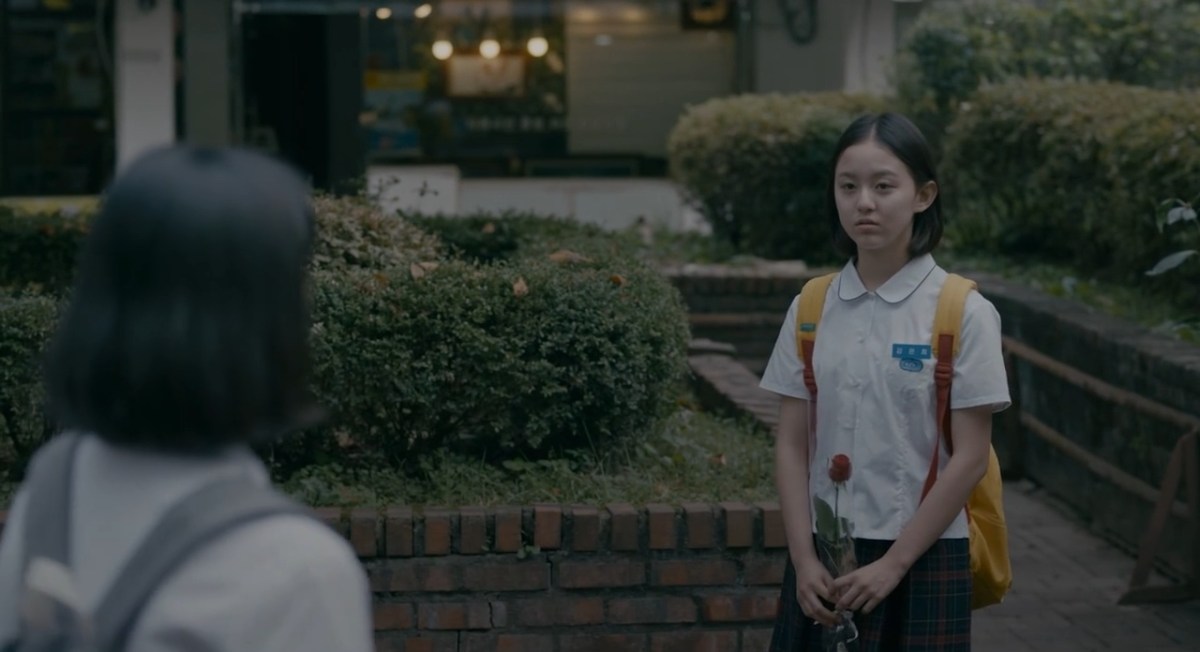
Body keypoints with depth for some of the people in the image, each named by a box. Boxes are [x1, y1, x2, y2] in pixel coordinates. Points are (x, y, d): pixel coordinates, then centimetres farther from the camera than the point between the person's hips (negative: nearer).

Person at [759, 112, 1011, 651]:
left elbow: (970, 456, -8)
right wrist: (804, 559, -6)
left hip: (921, 560, -3)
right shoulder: (811, 309, 4)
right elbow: (792, 444, 4)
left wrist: (892, 564, -11)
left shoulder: (963, 313, -7)